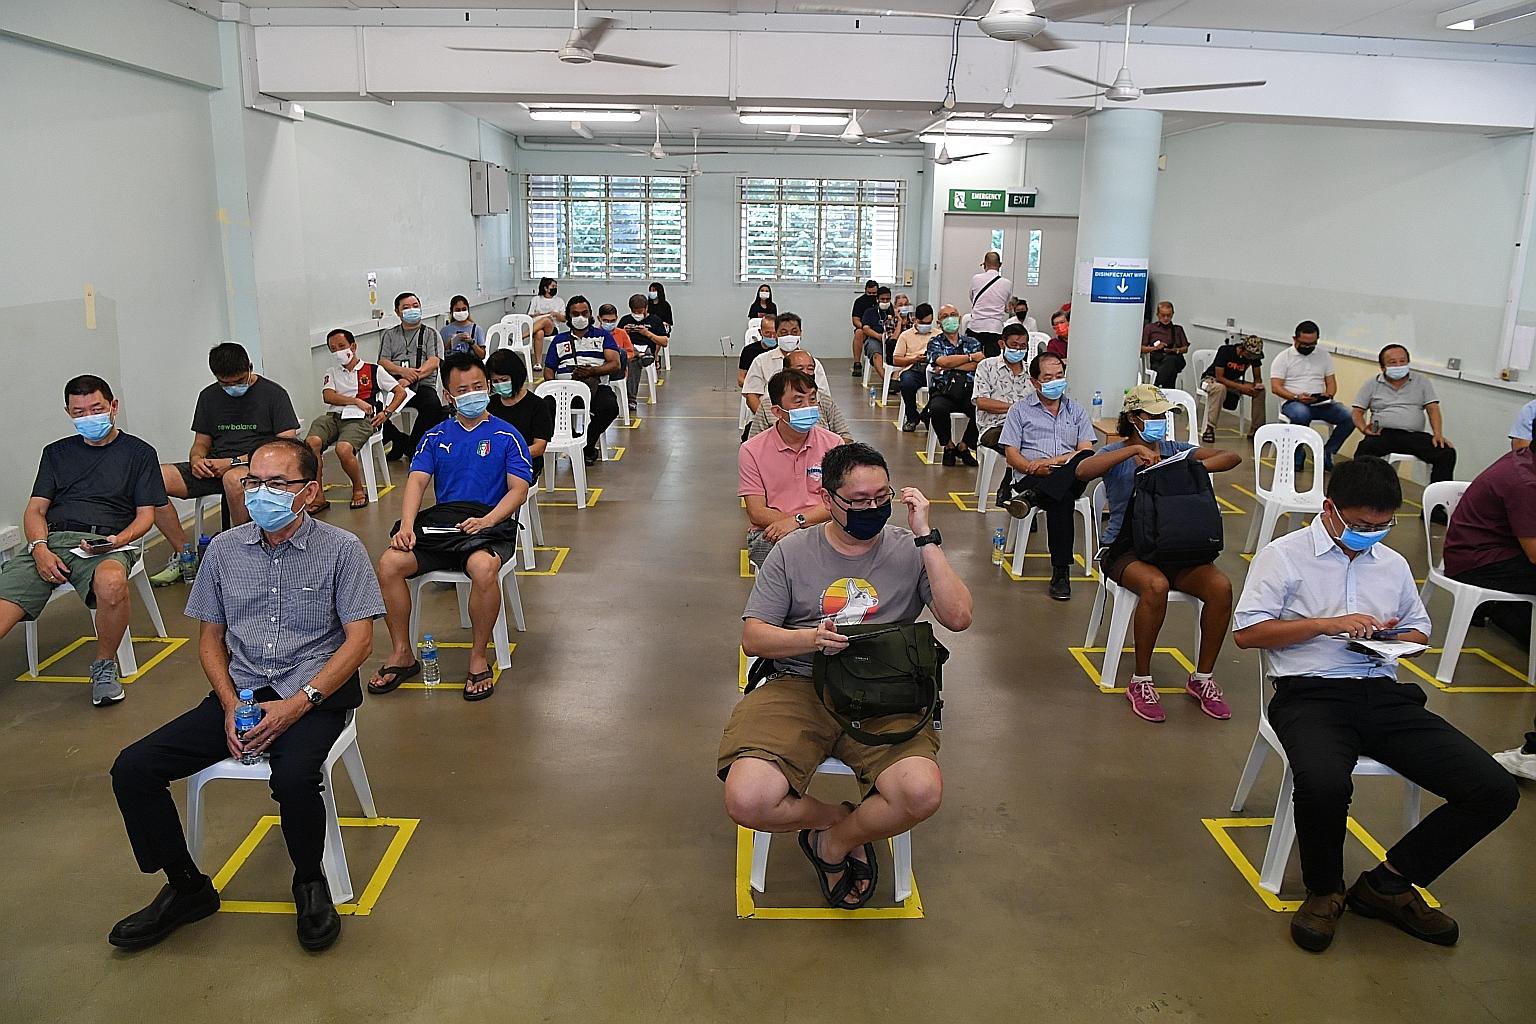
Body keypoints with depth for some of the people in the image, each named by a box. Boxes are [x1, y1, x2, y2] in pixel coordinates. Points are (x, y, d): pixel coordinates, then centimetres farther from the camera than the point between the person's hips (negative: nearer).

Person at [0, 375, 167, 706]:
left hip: (106, 544, -3)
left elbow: (145, 515, 10)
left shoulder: (139, 452, 16)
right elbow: (35, 510, 16)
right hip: (50, 541, 3)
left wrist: (120, 539, -12)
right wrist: (40, 548, -5)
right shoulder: (57, 453, 25)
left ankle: (104, 666, -16)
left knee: (111, 582, -39)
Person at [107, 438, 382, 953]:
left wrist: (297, 704, -18)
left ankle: (310, 881, -2)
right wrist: (230, 705, -5)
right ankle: (187, 887, 10)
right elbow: (209, 637, 13)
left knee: (293, 778, -34)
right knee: (131, 769, -11)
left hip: (314, 693, -5)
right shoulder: (224, 549, 8)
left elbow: (359, 639, -9)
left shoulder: (341, 549, -5)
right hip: (241, 692, 5)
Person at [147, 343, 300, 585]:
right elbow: (201, 442, 21)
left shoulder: (273, 393, -1)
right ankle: (182, 554, -11)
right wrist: (197, 460, -5)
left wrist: (235, 462, -16)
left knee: (233, 479, -42)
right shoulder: (209, 396, 16)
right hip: (214, 468, 5)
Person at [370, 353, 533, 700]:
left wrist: (486, 520, -22)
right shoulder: (436, 437, 16)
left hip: (490, 528, -4)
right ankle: (401, 654, -4)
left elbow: (519, 490, -3)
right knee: (389, 562, -22)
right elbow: (417, 481, 3)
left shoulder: (507, 436, 6)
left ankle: (479, 657, -17)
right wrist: (407, 525, -16)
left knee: (483, 567, -38)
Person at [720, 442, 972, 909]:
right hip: (799, 687, 0)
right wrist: (811, 638, -16)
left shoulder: (907, 550, 5)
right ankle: (844, 819, 9)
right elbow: (752, 638, 4)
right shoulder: (792, 552, 6)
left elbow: (958, 618, -9)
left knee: (922, 792, -30)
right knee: (747, 801, -24)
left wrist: (926, 537, -13)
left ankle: (835, 841, 3)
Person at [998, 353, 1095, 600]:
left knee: (1085, 460, -34)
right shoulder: (1020, 410, 15)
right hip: (1029, 477, -2)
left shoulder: (1076, 411, 22)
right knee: (1061, 499, -37)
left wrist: (1052, 461, -8)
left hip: (1069, 477, 2)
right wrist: (1035, 468, -14)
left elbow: (1087, 452, 8)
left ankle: (1029, 497, -45)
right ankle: (1060, 573, -35)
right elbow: (1011, 455, 5)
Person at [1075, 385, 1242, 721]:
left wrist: (1194, 467, -13)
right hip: (1126, 549, -4)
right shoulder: (1117, 454, 3)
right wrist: (1134, 450, -24)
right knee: (1156, 585, -36)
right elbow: (1083, 471, -20)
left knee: (1221, 587, -22)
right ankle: (1141, 681, -17)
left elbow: (1232, 457, 6)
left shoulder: (1174, 450, 14)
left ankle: (1202, 679, -4)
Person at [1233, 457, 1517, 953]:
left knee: (1495, 791, -11)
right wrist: (1326, 624, -11)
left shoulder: (1392, 563, 21)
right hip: (1310, 693, -6)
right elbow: (1246, 631, -3)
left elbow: (1419, 629, 31)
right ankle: (1323, 890, -4)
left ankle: (1389, 883, 7)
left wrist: (1394, 640, 6)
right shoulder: (1285, 555, 3)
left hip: (1382, 694, 6)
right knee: (1323, 784, -38)